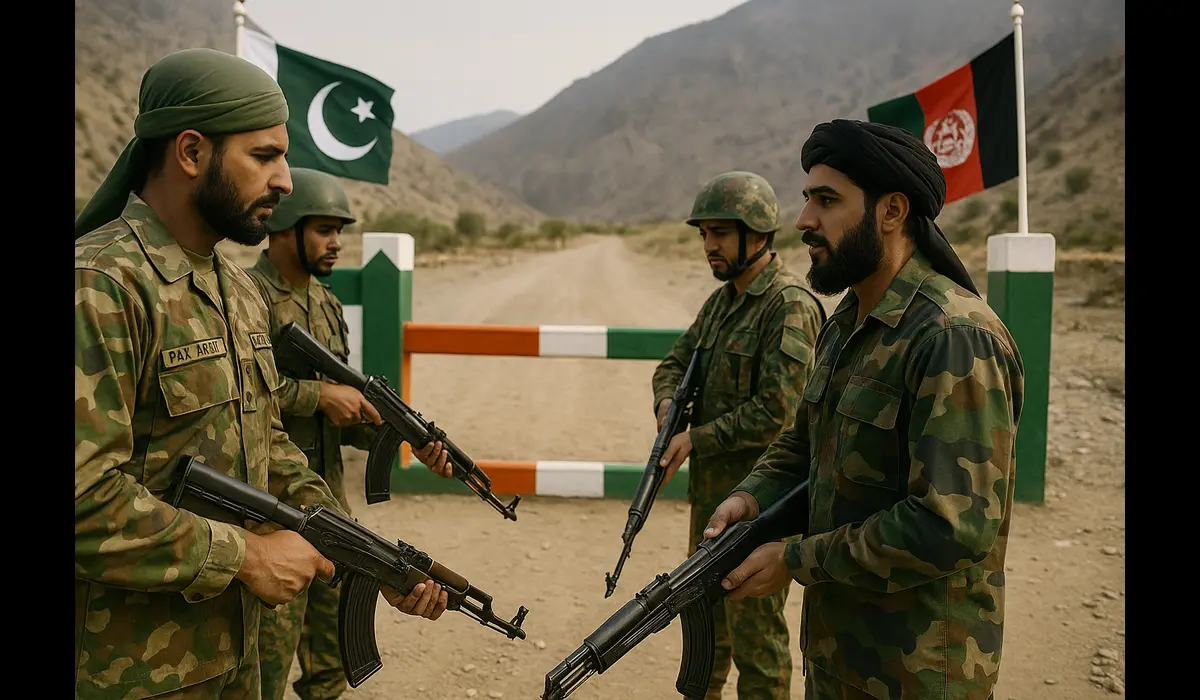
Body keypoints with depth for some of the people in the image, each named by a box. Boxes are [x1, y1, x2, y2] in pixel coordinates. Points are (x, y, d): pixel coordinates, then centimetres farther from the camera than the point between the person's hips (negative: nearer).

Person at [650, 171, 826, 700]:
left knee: (754, 631, 3)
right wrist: (668, 403, -7)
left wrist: (696, 439, -17)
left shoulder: (791, 305, -17)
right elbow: (675, 362, 15)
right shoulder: (721, 300, 11)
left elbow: (775, 412, -23)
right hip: (711, 488, 9)